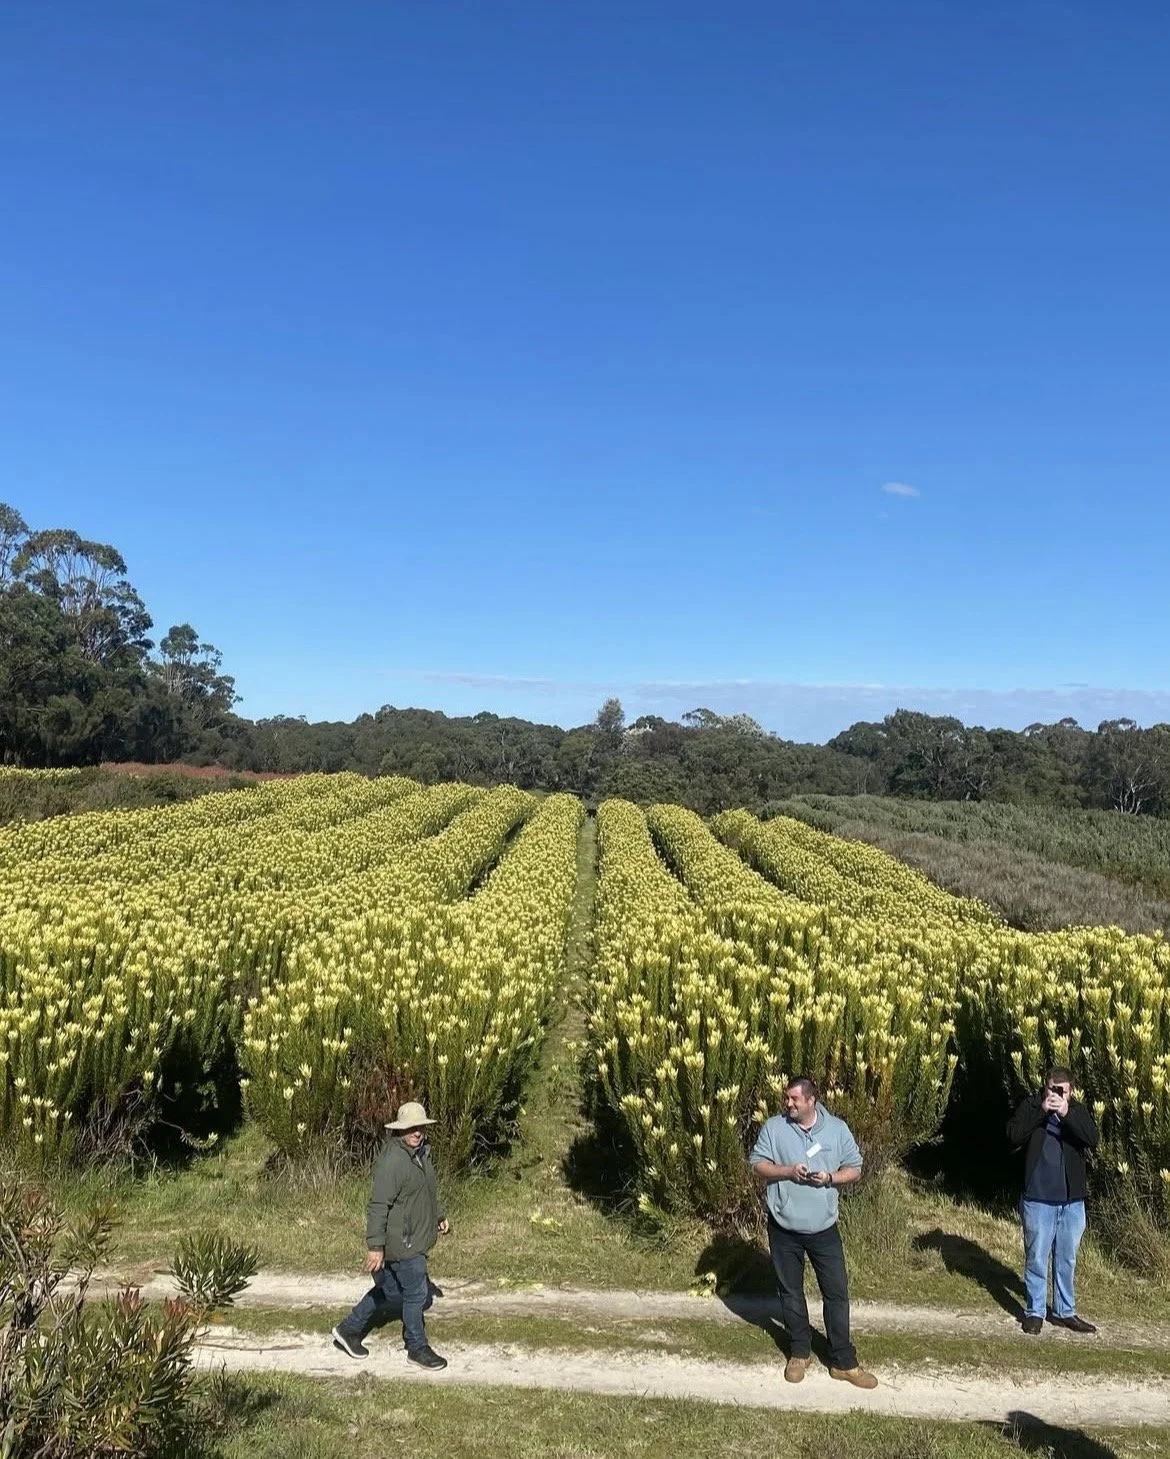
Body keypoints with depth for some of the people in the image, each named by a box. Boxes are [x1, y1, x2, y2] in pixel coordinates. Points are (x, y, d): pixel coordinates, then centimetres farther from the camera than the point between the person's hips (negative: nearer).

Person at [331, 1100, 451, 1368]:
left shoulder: (421, 1153, 7)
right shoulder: (393, 1160, -24)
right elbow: (378, 1206, -25)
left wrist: (440, 1215, 29)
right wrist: (375, 1246, -26)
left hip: (415, 1240, 10)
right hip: (401, 1243, -10)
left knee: (389, 1290, 20)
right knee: (416, 1293, 4)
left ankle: (349, 1329, 34)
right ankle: (417, 1348, 22)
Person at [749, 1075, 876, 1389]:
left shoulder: (837, 1128, -5)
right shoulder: (773, 1127, -7)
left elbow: (855, 1169, 1)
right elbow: (757, 1166, -5)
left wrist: (830, 1178, -17)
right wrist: (787, 1170, -21)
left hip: (823, 1229, 0)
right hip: (783, 1228, 0)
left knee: (836, 1292, 5)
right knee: (791, 1292, 13)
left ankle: (844, 1362, 18)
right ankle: (800, 1352, 31)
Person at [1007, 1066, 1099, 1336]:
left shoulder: (1078, 1111, 0)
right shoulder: (1032, 1106, -6)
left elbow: (1093, 1140, -17)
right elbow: (1013, 1135, -19)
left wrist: (1067, 1114, -29)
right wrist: (1041, 1111, -25)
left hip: (1072, 1201, 3)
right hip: (1038, 1200, -2)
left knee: (1067, 1260, 15)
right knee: (1036, 1259, 5)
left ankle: (1065, 1312, 28)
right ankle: (1035, 1312, 18)